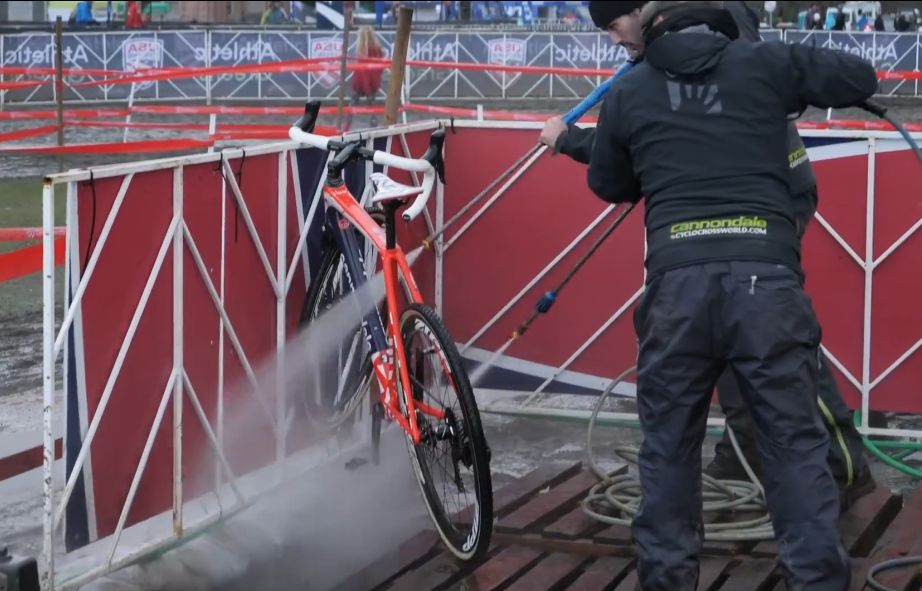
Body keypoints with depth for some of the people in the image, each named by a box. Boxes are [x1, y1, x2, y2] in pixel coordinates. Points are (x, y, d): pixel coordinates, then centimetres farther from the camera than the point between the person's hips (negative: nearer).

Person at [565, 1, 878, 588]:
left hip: (677, 280, 1)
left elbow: (608, 185, 27)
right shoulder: (764, 64, 11)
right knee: (796, 442, 4)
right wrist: (799, 84, 32)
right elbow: (862, 78, 17)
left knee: (669, 445, 13)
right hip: (765, 275, -1)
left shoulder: (630, 91, 15)